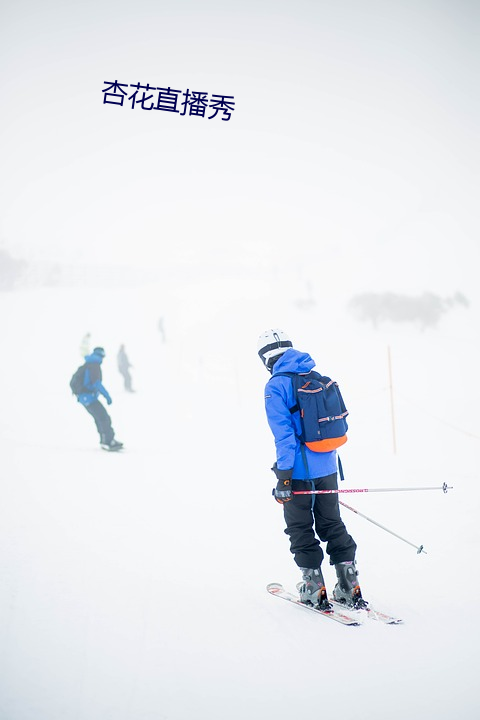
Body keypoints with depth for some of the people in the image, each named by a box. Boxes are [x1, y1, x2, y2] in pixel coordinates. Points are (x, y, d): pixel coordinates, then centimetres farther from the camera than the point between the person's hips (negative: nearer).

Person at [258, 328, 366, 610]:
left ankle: (315, 589, 11)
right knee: (332, 525, 16)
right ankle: (350, 588, 15)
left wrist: (283, 476, -15)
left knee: (301, 530, 9)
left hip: (300, 470, -6)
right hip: (328, 468, 6)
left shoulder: (276, 386, -12)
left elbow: (284, 433, -18)